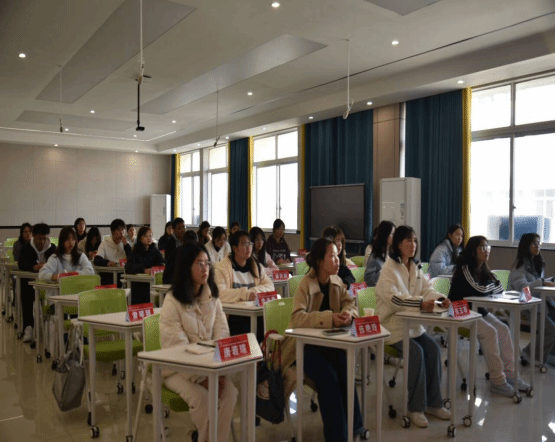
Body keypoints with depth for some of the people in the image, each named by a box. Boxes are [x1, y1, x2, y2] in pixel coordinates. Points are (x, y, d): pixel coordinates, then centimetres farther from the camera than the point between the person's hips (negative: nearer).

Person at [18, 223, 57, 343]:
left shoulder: (53, 248, 5)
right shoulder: (27, 248, 4)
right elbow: (21, 264, -11)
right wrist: (33, 267, -32)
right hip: (30, 280, 1)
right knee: (26, 296, -30)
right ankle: (28, 326, -24)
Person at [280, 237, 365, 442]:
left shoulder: (336, 281, 2)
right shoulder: (306, 283, -19)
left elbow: (350, 303, 7)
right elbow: (297, 317, -29)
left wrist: (349, 313, -18)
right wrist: (330, 318, -38)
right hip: (303, 344, -5)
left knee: (344, 368, -22)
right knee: (328, 376, -26)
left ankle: (353, 424, -7)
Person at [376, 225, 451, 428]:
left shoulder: (415, 267, 12)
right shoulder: (389, 268, -12)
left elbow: (426, 288, 5)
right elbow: (394, 298, -25)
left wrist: (440, 298, -18)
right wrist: (421, 303, -37)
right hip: (392, 324, -7)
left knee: (433, 349, -13)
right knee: (416, 351, -24)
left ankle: (433, 402, 0)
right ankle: (415, 407, -12)